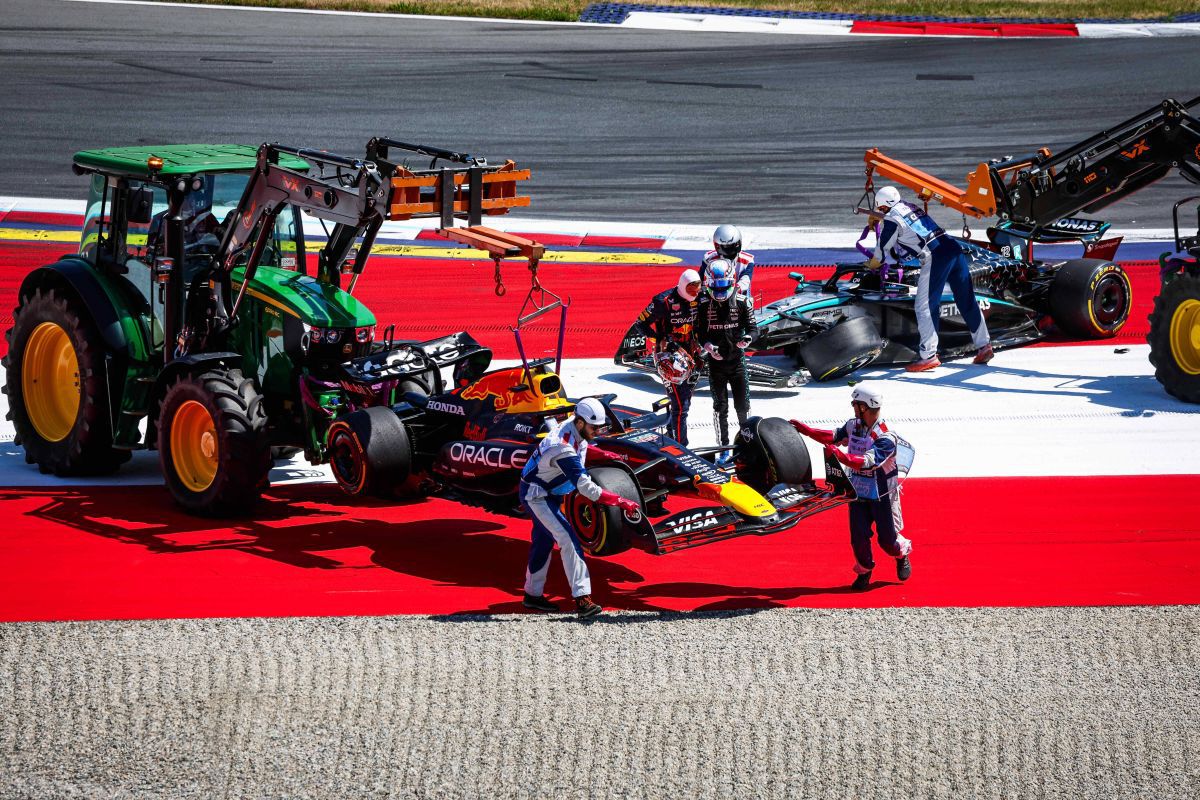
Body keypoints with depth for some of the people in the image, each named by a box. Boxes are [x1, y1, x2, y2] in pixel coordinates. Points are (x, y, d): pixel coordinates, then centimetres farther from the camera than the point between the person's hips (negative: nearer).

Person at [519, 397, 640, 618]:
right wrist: (621, 502, -37)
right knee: (568, 540, -18)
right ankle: (581, 597, -21)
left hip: (550, 493, 10)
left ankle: (533, 595, 33)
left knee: (543, 542, 19)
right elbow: (585, 487, -38)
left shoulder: (574, 427, -9)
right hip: (536, 495, -10)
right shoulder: (563, 448, -36)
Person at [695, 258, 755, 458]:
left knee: (743, 405, 0)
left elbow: (751, 326, 2)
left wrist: (747, 339, -20)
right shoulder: (704, 305, -2)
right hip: (716, 361, 1)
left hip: (737, 361, -1)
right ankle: (724, 448, 13)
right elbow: (700, 332, 3)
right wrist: (708, 346, -16)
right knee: (720, 406, 6)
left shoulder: (742, 302, -4)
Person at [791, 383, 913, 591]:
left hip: (882, 496, -5)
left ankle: (902, 556, 35)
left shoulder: (886, 438, -24)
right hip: (858, 493, 5)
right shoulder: (853, 426, -2)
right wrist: (805, 430, 10)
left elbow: (867, 463, -34)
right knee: (859, 536, -3)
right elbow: (834, 437, 14)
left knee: (888, 540, 2)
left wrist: (841, 456, -45)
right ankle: (864, 572, 20)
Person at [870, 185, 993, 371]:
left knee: (925, 307, -3)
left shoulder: (891, 219, 0)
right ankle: (983, 345, 19)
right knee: (967, 302, 13)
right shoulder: (911, 208, 23)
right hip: (955, 249, 8)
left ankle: (928, 355, -9)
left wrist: (870, 266, 26)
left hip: (935, 258, -8)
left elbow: (882, 252, 7)